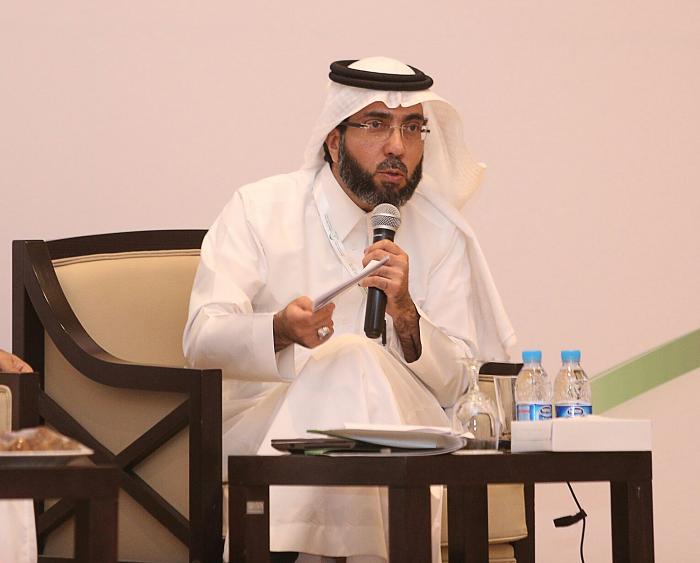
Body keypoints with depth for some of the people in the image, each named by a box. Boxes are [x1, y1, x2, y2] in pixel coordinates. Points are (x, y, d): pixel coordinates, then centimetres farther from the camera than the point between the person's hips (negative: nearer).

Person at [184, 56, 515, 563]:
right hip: (261, 428, -2)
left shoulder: (443, 236, 8)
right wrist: (282, 330, -30)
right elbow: (203, 339, -9)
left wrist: (405, 313, -19)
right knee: (353, 359, -31)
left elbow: (460, 384, 0)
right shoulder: (258, 211, 4)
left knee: (361, 362, -30)